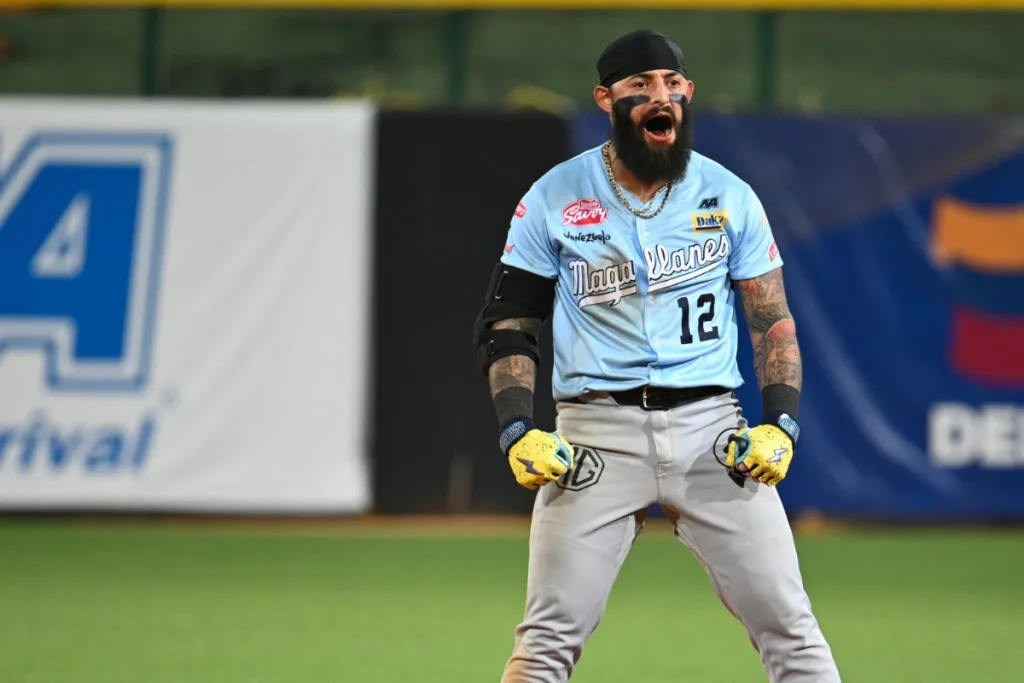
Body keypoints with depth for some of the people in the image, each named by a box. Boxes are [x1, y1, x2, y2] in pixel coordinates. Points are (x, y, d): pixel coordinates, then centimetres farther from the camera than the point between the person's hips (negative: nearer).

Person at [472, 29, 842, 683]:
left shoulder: (730, 197, 7)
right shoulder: (553, 199, 4)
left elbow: (773, 319, 11)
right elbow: (506, 323, 8)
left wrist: (783, 423, -3)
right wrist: (518, 430, -6)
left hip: (711, 426, 1)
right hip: (597, 431, -1)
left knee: (789, 627, -3)